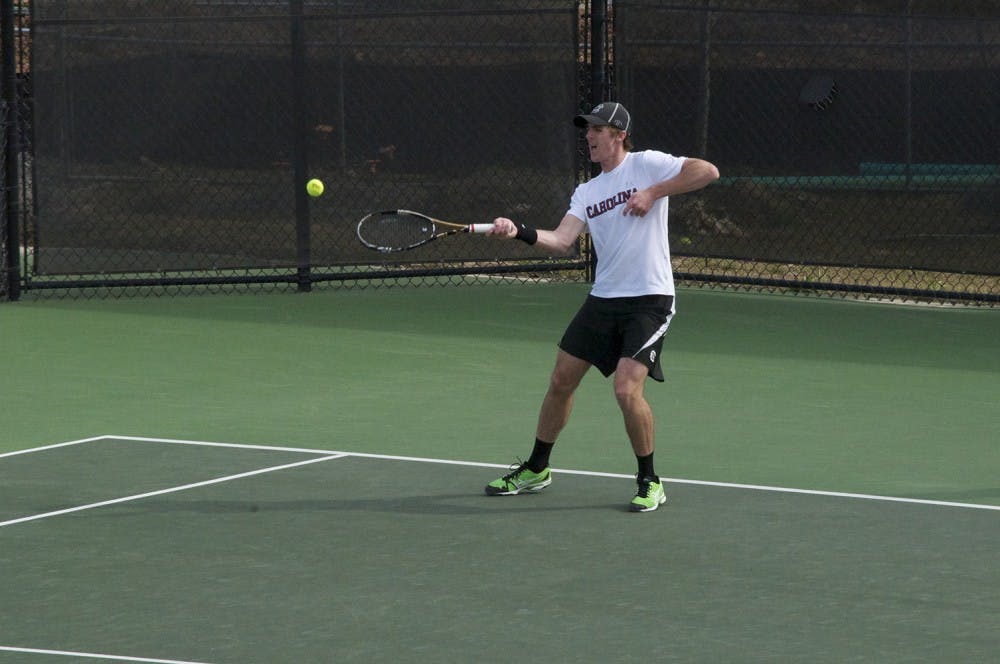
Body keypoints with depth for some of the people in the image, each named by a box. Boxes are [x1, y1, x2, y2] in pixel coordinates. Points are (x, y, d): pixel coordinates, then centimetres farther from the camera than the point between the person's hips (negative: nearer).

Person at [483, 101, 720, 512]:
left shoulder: (646, 165, -6)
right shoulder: (586, 192, 11)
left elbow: (708, 171, -16)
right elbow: (562, 241, -2)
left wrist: (653, 193, -19)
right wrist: (518, 232, -20)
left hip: (648, 299, -7)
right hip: (603, 298, 7)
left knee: (627, 390, -18)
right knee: (561, 381, 10)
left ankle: (649, 482, -1)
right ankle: (535, 470, 27)